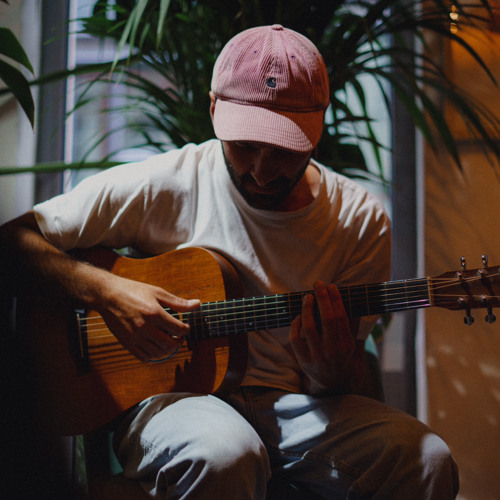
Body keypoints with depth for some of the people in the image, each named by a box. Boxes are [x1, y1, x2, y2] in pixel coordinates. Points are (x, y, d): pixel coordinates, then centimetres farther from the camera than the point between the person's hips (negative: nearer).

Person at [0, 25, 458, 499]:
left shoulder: (361, 220, -1)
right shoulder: (161, 186, -7)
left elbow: (353, 384, 5)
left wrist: (332, 369, -20)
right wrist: (103, 290, -19)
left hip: (292, 401, 3)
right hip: (168, 391, -2)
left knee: (424, 460, -23)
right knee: (223, 453, -39)